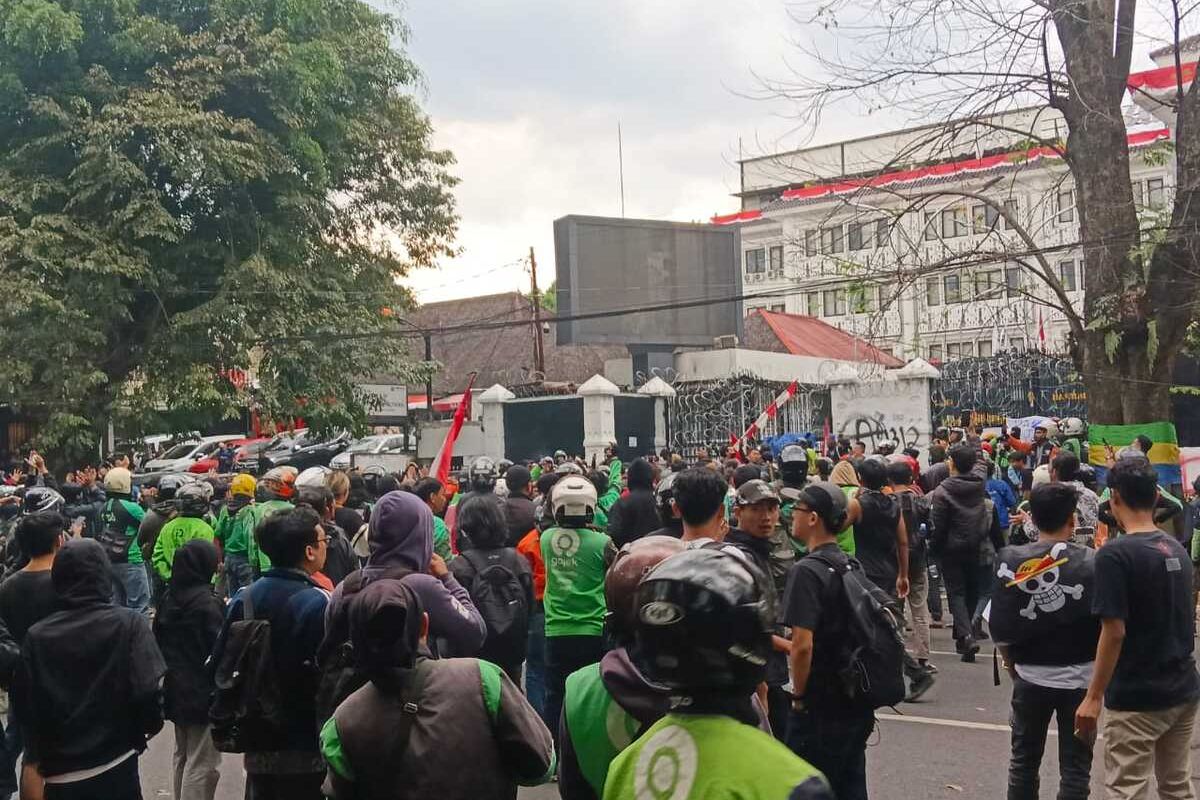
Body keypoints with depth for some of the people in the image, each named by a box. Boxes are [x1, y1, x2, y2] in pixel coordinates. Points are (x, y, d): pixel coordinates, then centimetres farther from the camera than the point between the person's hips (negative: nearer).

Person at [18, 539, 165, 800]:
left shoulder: (36, 637, -5)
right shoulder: (128, 623, -11)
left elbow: (26, 707, -2)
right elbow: (148, 691, -18)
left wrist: (39, 754, 15)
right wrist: (149, 726, 2)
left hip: (59, 775, 2)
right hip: (115, 768, -2)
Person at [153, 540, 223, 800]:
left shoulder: (168, 596, 5)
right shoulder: (207, 603, -19)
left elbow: (158, 638, 14)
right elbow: (219, 647, -19)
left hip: (175, 688, 8)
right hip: (203, 691, -8)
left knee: (182, 756, 20)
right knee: (202, 764, -2)